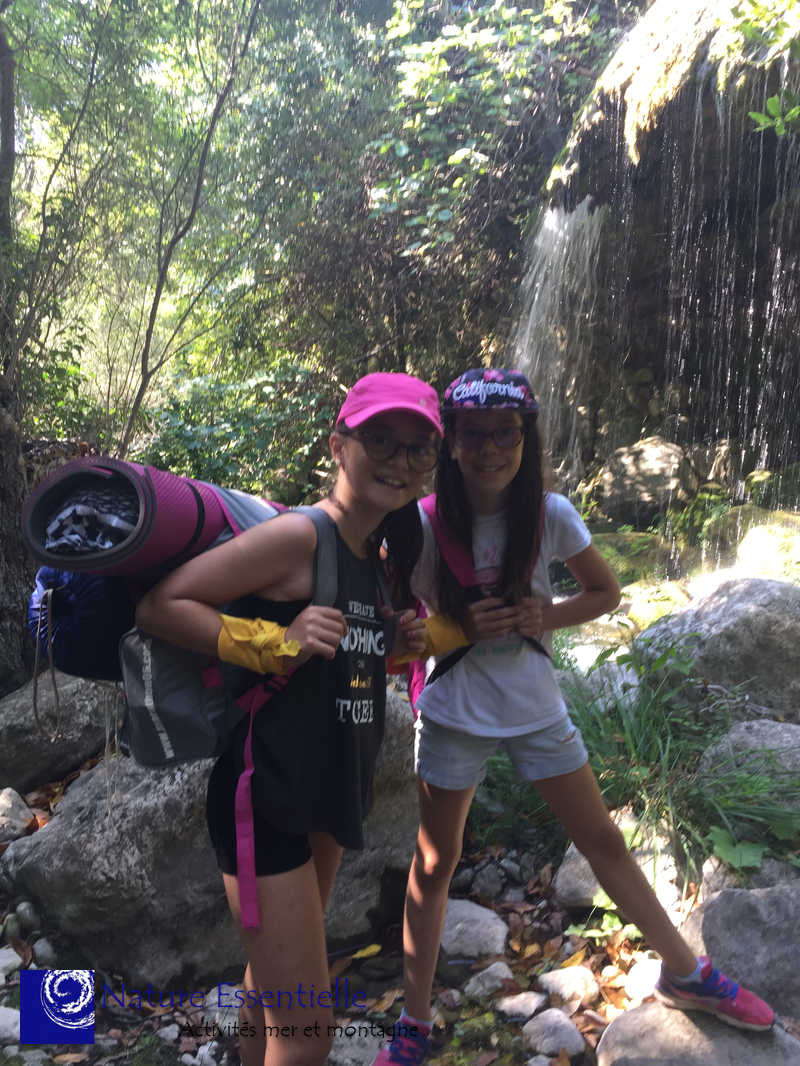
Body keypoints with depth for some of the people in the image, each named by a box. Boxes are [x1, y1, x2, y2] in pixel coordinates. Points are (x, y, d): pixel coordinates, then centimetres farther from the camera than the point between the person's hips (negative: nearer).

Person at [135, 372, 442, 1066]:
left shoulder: (378, 557, 7)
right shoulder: (299, 536, -20)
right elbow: (160, 605, -20)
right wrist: (274, 644, -27)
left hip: (329, 794, 9)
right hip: (266, 798, -9)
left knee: (274, 975, 28)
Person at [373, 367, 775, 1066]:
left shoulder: (550, 515, -11)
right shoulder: (423, 524, -15)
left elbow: (606, 592, 3)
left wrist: (547, 618, -16)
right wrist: (459, 628, -23)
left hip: (536, 708, 2)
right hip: (453, 714, -1)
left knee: (605, 843, 14)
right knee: (434, 866, 10)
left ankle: (685, 973, 37)